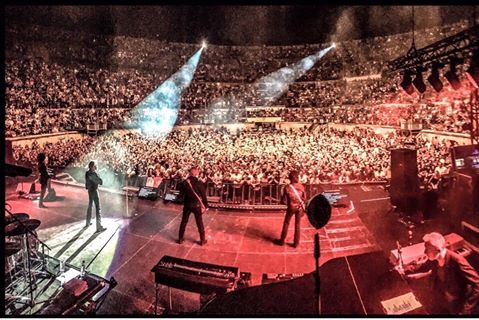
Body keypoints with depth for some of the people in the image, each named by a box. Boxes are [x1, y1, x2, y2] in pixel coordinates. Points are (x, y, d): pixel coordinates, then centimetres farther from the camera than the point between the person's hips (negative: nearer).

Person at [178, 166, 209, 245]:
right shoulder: (199, 183, -15)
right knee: (199, 223, 10)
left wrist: (179, 196, 19)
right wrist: (205, 206, 1)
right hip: (197, 205, -2)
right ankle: (202, 240, 20)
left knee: (184, 222, 16)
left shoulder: (184, 182, -8)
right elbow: (204, 196, -10)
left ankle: (180, 239, 26)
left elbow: (181, 195, -4)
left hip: (187, 205, 2)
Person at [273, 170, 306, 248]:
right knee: (297, 225, 15)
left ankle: (282, 240, 29)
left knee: (286, 223, 16)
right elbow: (304, 199, -1)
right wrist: (303, 209, 14)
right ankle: (296, 243, 25)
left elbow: (284, 201, -14)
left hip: (291, 208, -2)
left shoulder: (287, 187, -18)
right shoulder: (301, 186, -10)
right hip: (299, 207, 2)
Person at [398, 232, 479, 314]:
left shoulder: (457, 261, -32)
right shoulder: (434, 258, -12)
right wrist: (404, 270, 0)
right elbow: (424, 267, 9)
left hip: (458, 306, -5)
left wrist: (466, 309, -27)